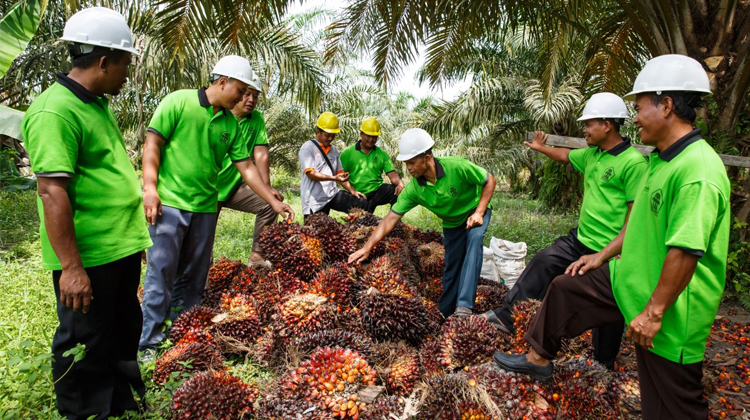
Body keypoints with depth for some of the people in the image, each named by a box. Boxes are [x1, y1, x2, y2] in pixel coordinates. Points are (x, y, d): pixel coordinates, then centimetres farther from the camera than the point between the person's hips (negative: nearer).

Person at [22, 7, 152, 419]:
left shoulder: (98, 103, 12)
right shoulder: (55, 111, -18)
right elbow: (52, 191, -23)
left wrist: (134, 232, 21)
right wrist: (71, 267, -23)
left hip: (121, 247, 9)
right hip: (87, 257, -9)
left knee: (123, 334, 22)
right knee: (86, 344, 8)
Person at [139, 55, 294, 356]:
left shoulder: (230, 123, 10)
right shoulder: (179, 101, -4)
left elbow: (246, 167, 11)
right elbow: (152, 143, -5)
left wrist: (274, 202, 8)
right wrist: (150, 187, -14)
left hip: (205, 207, 6)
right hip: (169, 202, -5)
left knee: (194, 275, 11)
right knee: (162, 272, -1)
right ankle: (150, 342, 11)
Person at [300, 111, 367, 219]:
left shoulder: (334, 150, 16)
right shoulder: (307, 148, -3)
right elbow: (311, 174, -13)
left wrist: (352, 191, 6)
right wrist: (334, 178, -24)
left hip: (333, 194, 5)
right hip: (315, 200, -5)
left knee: (361, 203, -12)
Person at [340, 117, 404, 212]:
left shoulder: (382, 154, 10)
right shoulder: (348, 153, 3)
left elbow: (392, 174, 3)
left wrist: (400, 183, -20)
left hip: (378, 191, 2)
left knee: (397, 191, -25)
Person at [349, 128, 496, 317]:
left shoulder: (457, 166, -33)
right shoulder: (413, 189, -23)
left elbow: (489, 180, -19)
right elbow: (390, 218, -21)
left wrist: (479, 212, -28)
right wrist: (367, 247, -26)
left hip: (475, 210, -3)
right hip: (452, 223, 4)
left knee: (474, 238, -31)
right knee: (451, 267, 6)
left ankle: (464, 306, -33)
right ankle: (445, 313, 25)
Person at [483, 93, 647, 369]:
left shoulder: (633, 162, -18)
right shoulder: (592, 154, 6)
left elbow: (636, 212, -19)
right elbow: (566, 156, 27)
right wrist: (540, 148, 39)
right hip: (581, 239, 8)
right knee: (542, 263, 6)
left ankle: (604, 367, 28)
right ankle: (506, 317, 15)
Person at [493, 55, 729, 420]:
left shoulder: (698, 171, -27)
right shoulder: (660, 160, 5)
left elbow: (686, 250, -30)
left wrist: (654, 311, -25)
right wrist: (602, 256, 18)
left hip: (670, 310, -9)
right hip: (629, 277, 9)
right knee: (565, 289, 18)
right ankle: (539, 358, 37)